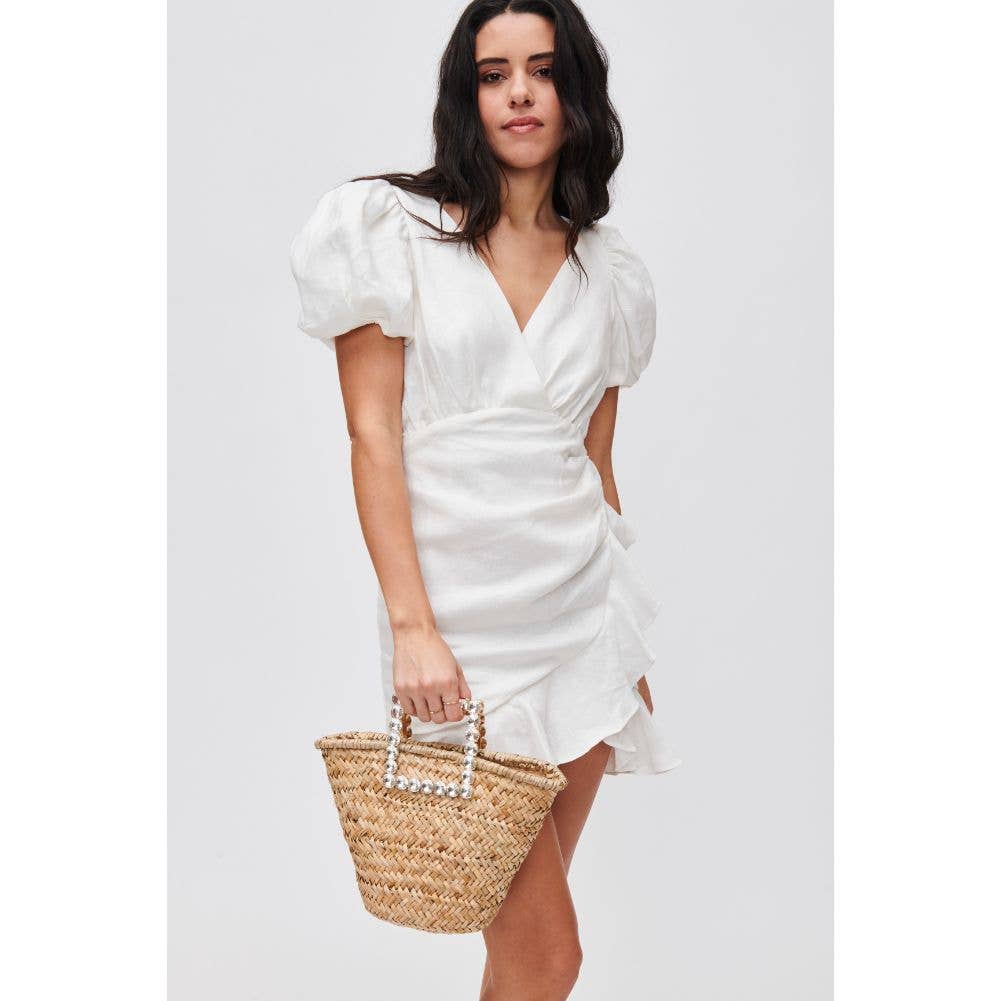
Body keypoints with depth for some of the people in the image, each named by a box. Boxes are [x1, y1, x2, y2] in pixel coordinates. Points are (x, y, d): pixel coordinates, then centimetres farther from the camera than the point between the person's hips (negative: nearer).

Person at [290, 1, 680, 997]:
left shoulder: (607, 270, 11)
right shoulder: (395, 229, -2)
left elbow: (595, 459, 15)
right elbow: (373, 438, -7)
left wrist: (631, 638, 15)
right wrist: (413, 627, -15)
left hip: (583, 601, 4)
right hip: (461, 607, -4)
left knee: (526, 921, 9)